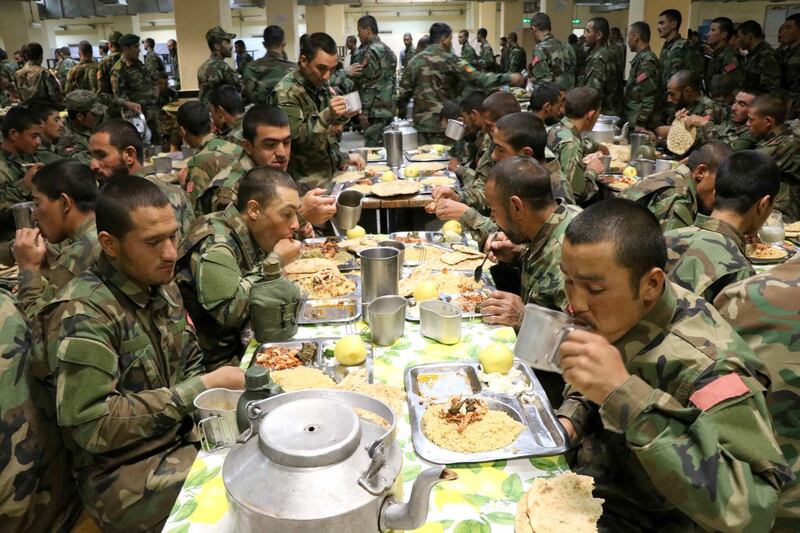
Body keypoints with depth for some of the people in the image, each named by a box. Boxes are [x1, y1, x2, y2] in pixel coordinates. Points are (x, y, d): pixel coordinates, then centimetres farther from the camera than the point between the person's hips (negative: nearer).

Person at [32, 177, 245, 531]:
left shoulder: (160, 286, 3)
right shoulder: (81, 314, -20)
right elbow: (93, 426, -24)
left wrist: (217, 385, -9)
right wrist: (203, 387, -23)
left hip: (186, 436, 7)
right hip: (123, 476, -7)